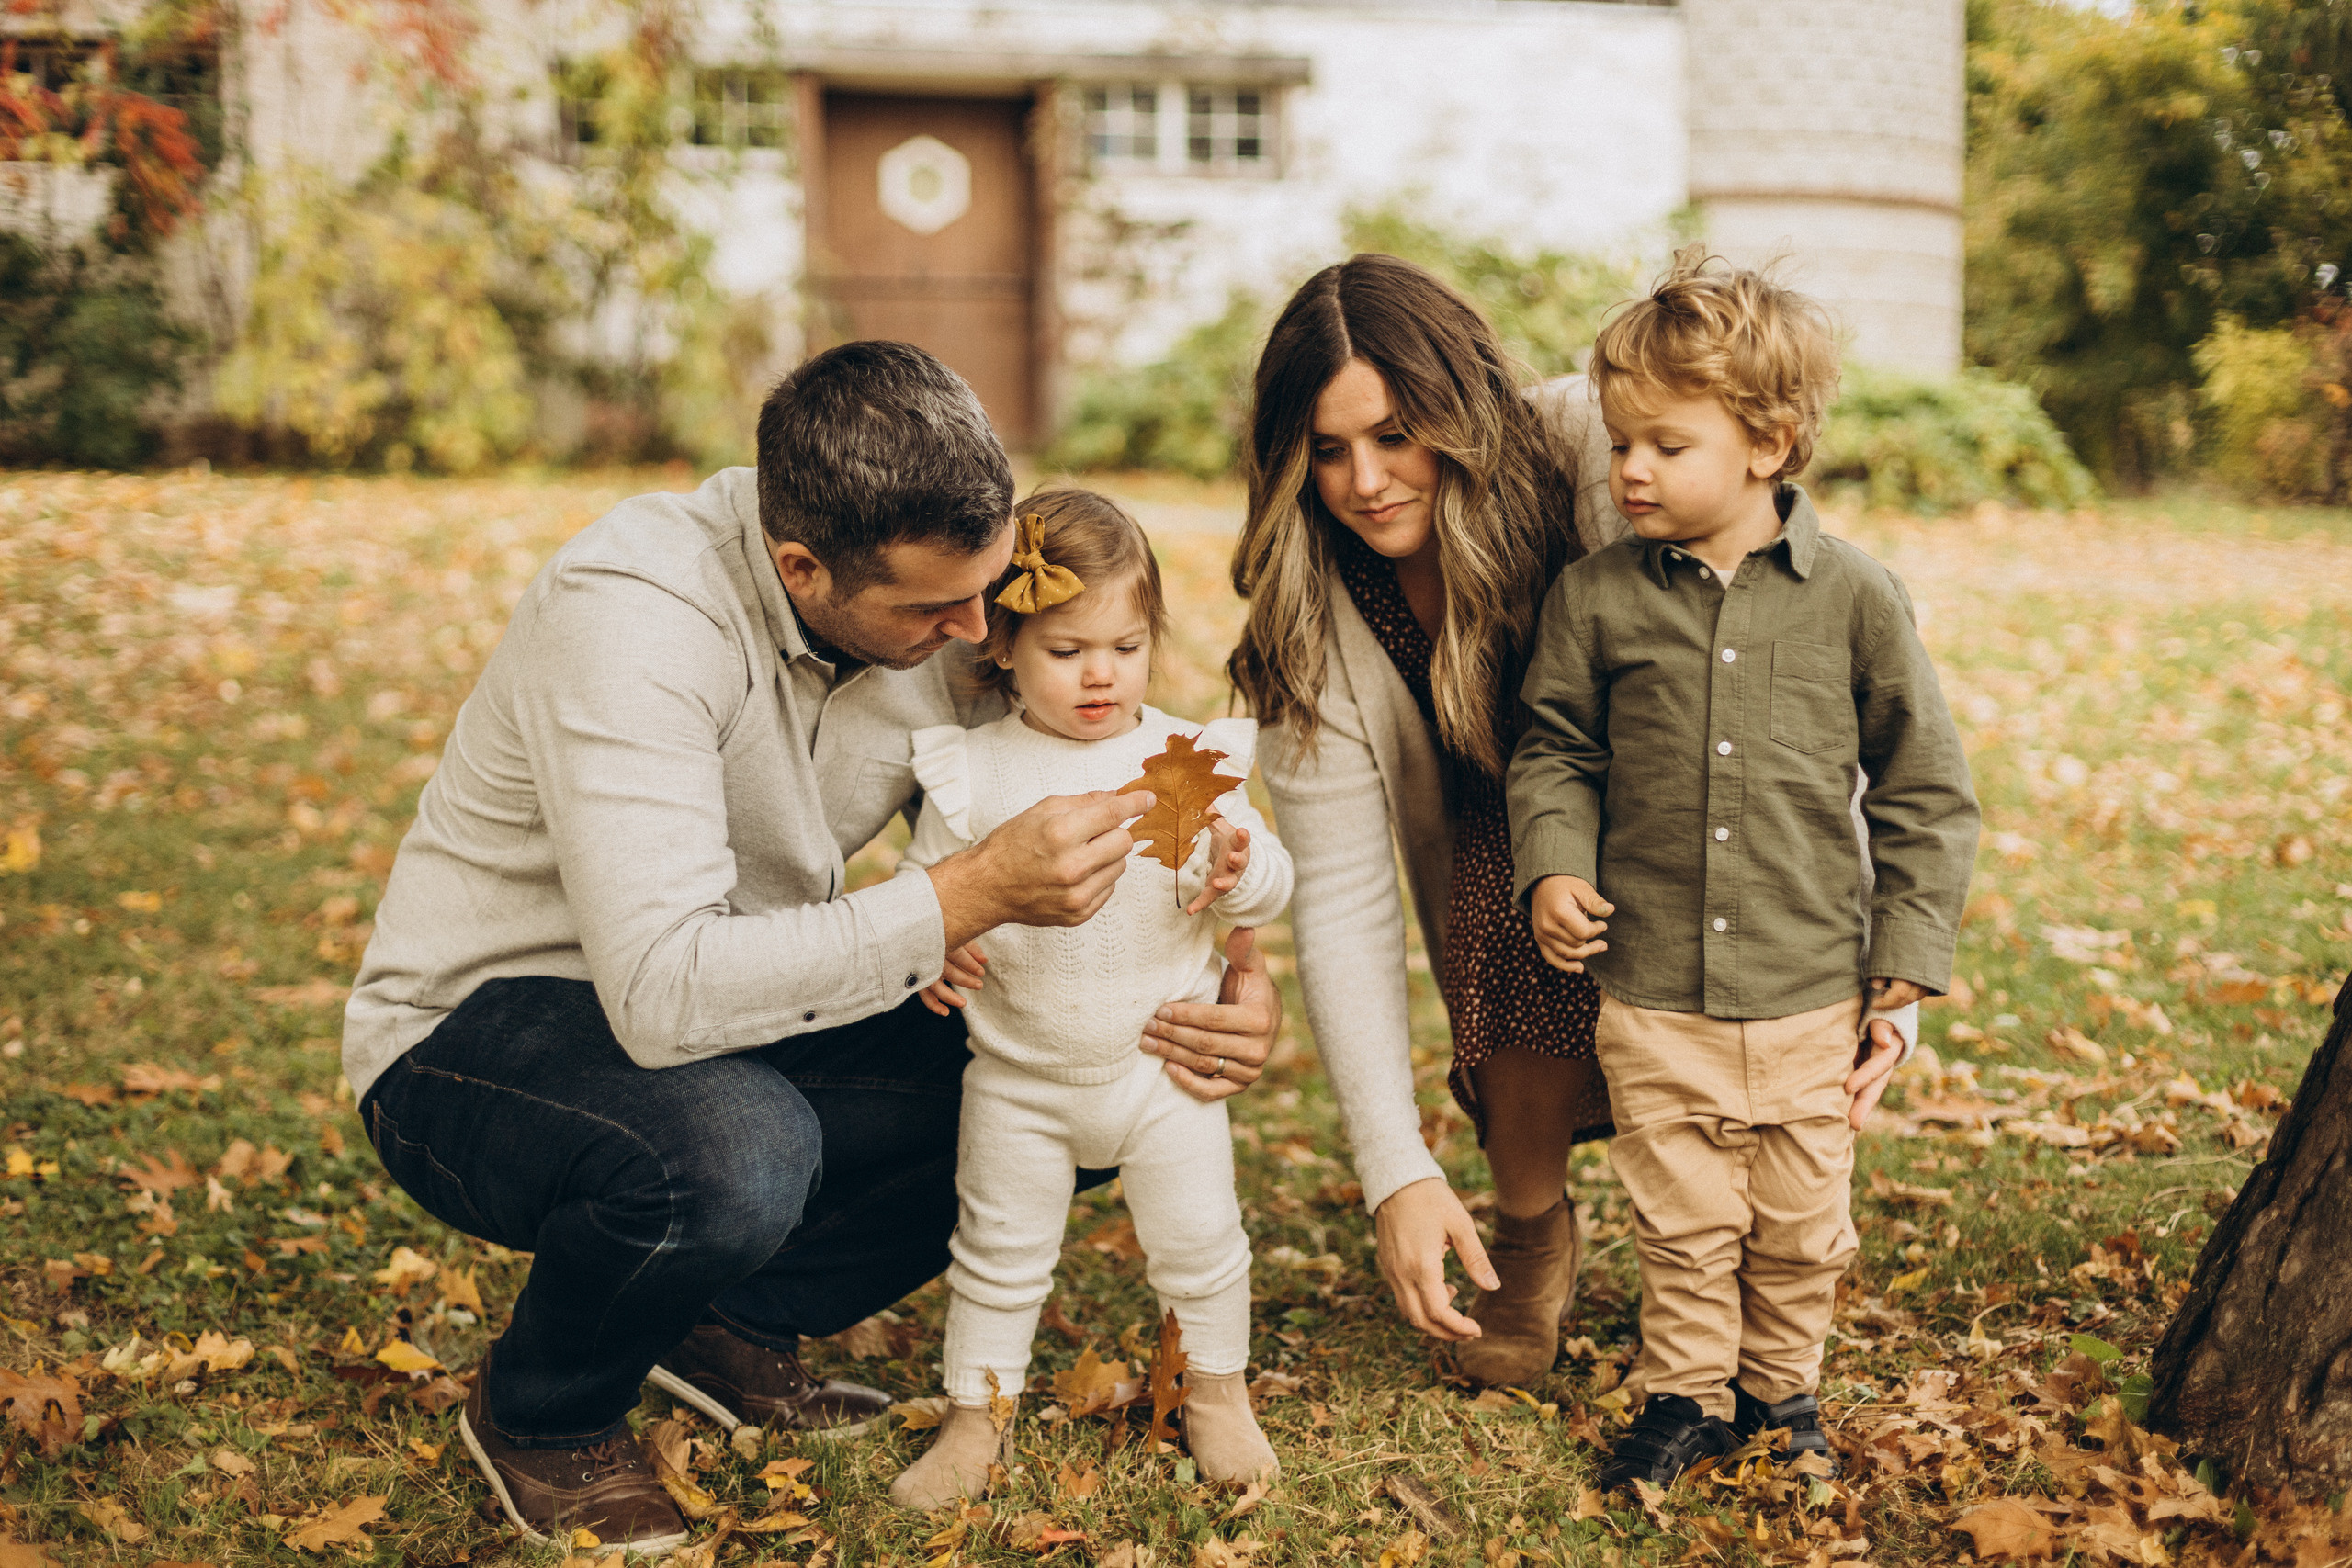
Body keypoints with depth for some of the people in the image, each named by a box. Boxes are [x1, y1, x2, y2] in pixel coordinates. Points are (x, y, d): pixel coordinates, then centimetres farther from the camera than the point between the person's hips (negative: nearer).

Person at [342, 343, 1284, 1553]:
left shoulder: (937, 609, -10)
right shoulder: (627, 622, -32)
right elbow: (664, 992, -41)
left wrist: (1230, 972, -18)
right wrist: (970, 896, -42)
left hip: (722, 1018, 7)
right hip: (476, 1034, -7)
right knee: (735, 1154, -38)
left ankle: (734, 1324, 9)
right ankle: (540, 1413, -5)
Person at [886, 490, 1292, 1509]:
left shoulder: (1188, 759, -6)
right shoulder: (971, 772, -8)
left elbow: (1269, 890, -4)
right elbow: (922, 881, 0)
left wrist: (1238, 869, -27)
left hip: (1160, 1062, 0)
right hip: (1016, 1073, 0)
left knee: (1197, 1240, 10)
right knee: (998, 1251, 11)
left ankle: (1215, 1388, 34)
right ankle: (976, 1414, 28)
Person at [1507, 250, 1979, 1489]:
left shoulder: (1855, 599, -5)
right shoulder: (1595, 598, -2)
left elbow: (1926, 794, 2)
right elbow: (1555, 750, 11)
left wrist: (1902, 973, 0)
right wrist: (1553, 867, -8)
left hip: (1811, 1000, 0)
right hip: (1651, 996, 0)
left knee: (1801, 1225, 14)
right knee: (1681, 1222, 10)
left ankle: (1781, 1387, 38)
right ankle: (1685, 1395, 32)